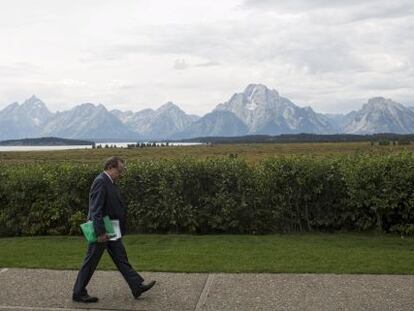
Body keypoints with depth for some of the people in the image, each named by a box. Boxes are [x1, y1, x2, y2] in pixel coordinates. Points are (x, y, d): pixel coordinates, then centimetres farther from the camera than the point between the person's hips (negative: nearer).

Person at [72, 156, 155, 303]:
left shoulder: (109, 182, 11)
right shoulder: (100, 181, -20)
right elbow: (95, 209, -25)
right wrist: (100, 232, -26)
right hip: (102, 230, -10)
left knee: (121, 258, 11)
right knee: (91, 262, 3)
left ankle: (137, 286, 16)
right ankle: (78, 293, 17)